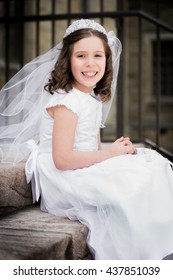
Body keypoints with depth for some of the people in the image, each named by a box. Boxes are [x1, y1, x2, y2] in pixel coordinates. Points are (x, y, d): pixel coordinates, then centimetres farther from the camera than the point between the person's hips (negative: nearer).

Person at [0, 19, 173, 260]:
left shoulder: (94, 99, 12)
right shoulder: (67, 100, -18)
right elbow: (62, 159, -25)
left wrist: (118, 149, -5)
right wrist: (109, 154, -15)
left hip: (87, 170, 9)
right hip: (64, 180, -9)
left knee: (154, 166, -1)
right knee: (131, 189, -23)